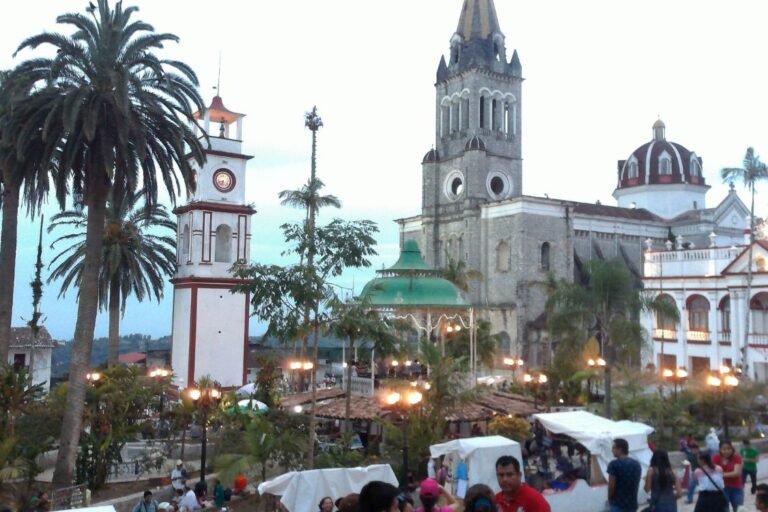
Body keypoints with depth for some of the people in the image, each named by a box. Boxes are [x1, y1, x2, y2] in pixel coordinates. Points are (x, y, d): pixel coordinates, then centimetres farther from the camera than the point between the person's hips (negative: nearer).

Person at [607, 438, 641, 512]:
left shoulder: (614, 464, -14)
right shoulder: (637, 464, 8)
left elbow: (611, 486, -15)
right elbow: (636, 484, 13)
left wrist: (610, 500, 1)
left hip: (617, 504, -7)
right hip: (632, 503, 7)